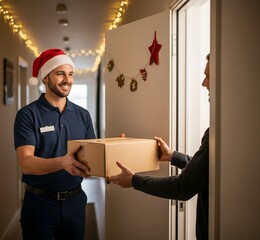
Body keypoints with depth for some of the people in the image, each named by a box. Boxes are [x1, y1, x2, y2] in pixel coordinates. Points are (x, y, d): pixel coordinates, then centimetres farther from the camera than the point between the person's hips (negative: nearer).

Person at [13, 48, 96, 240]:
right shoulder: (28, 114, -10)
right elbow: (26, 163, -20)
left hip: (75, 201, 4)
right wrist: (62, 162, -38)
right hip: (40, 203, -3)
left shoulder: (83, 115, 3)